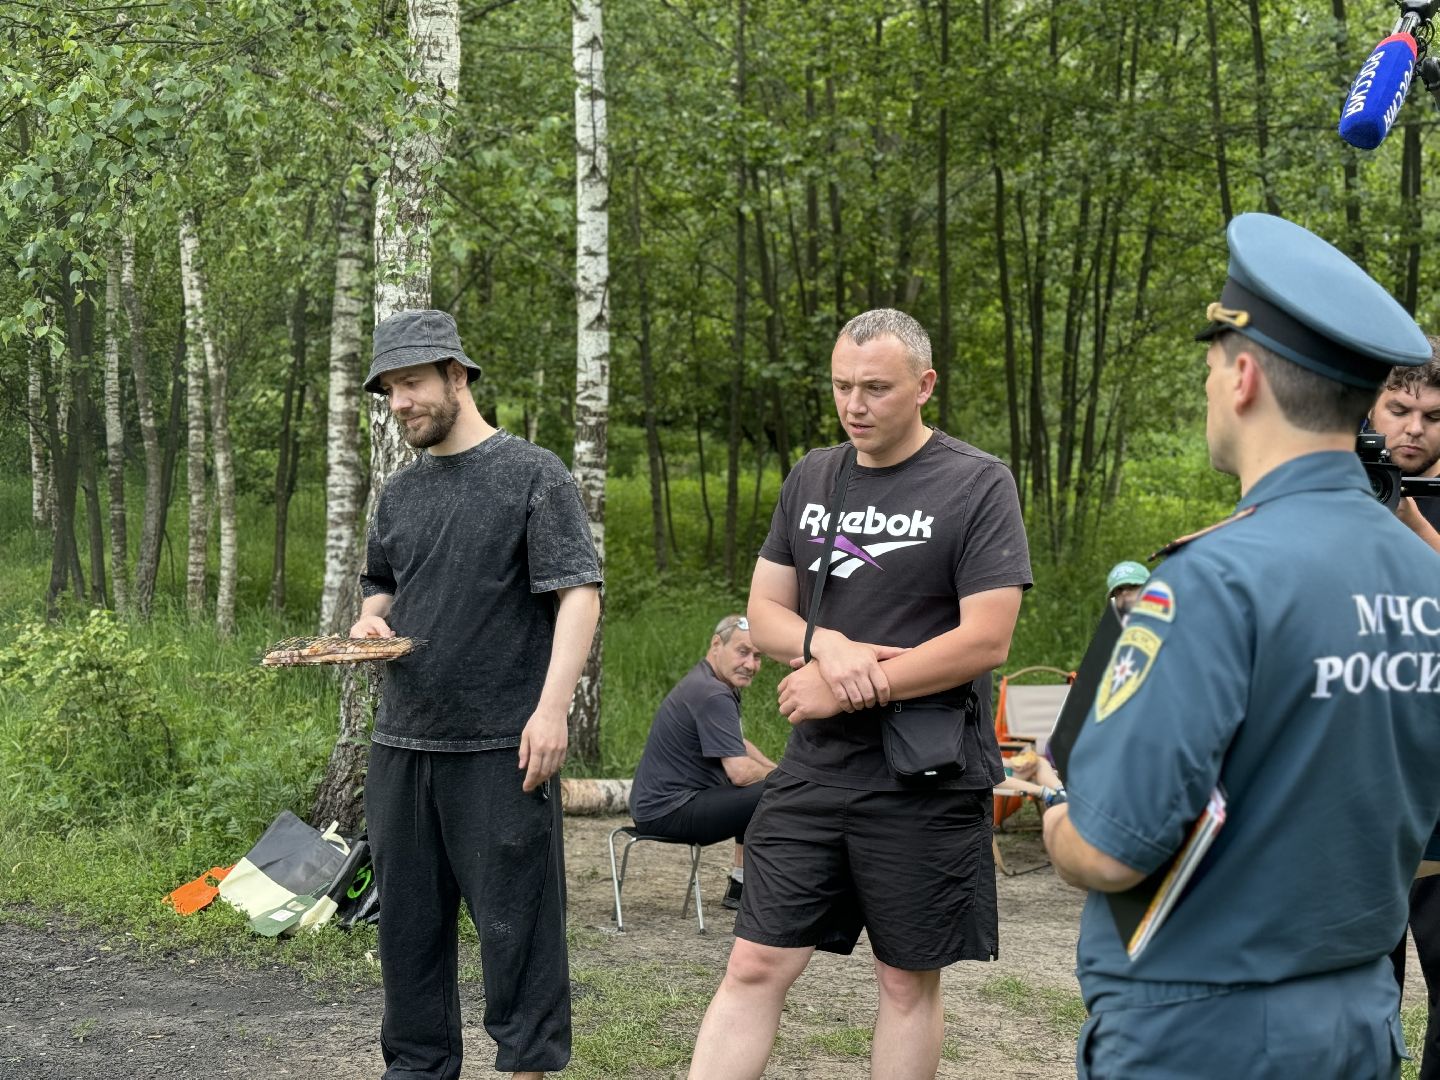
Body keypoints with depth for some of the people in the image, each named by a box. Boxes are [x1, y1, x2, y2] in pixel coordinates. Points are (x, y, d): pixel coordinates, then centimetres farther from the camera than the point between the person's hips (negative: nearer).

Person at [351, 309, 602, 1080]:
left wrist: (552, 707, -19)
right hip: (401, 744, 6)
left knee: (515, 922, -2)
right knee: (409, 922, 11)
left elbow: (579, 592, -10)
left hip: (501, 748, -6)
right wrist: (370, 621, 3)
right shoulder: (399, 493, 14)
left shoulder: (532, 474, -4)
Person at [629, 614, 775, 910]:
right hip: (668, 812, -12)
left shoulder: (712, 684, 14)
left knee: (757, 794, 28)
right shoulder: (713, 695, -20)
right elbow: (740, 772, -25)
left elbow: (738, 746, 28)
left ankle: (740, 888, 30)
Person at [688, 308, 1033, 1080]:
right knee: (754, 967, 3)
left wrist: (847, 689, -14)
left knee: (908, 981, 8)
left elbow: (985, 640, -15)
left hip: (924, 779, -4)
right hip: (813, 768, 4)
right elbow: (764, 611, 10)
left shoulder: (978, 486, -8)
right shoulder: (812, 478, 8)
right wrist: (828, 646, -13)